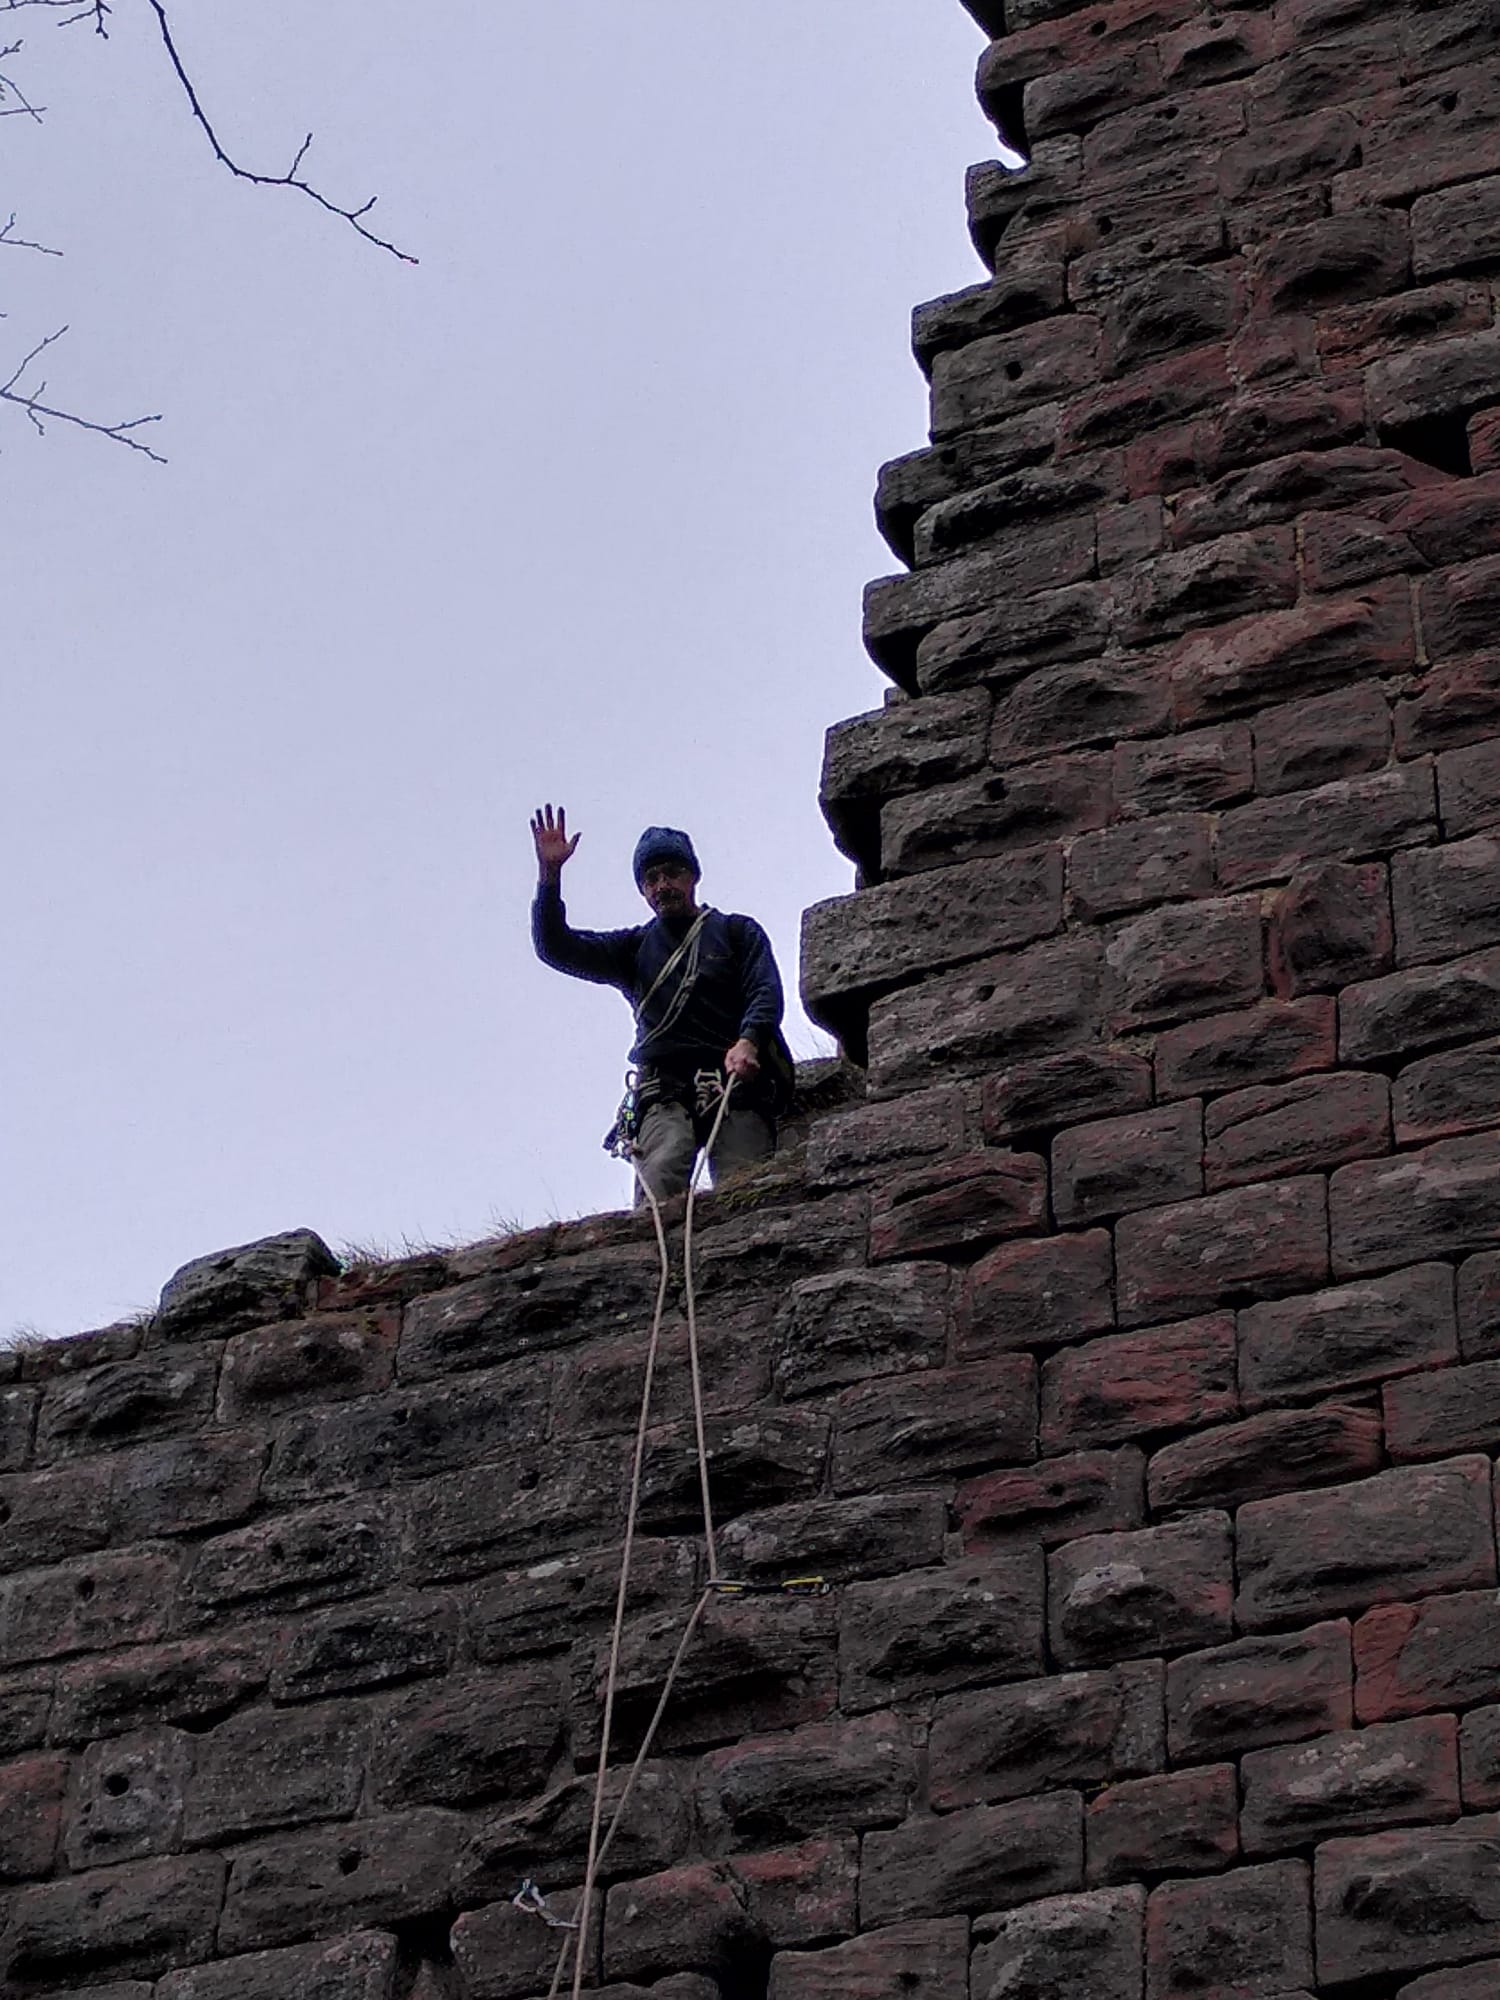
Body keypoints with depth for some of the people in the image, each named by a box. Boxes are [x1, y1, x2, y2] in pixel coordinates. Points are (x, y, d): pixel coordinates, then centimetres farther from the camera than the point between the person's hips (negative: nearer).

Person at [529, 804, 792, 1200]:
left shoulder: (737, 932, 24)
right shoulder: (635, 948, 29)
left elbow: (766, 993, 8)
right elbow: (555, 949, 18)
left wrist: (748, 1042, -14)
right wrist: (549, 875, 5)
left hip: (737, 1083, -1)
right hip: (665, 1090, 1)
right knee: (661, 1175, -29)